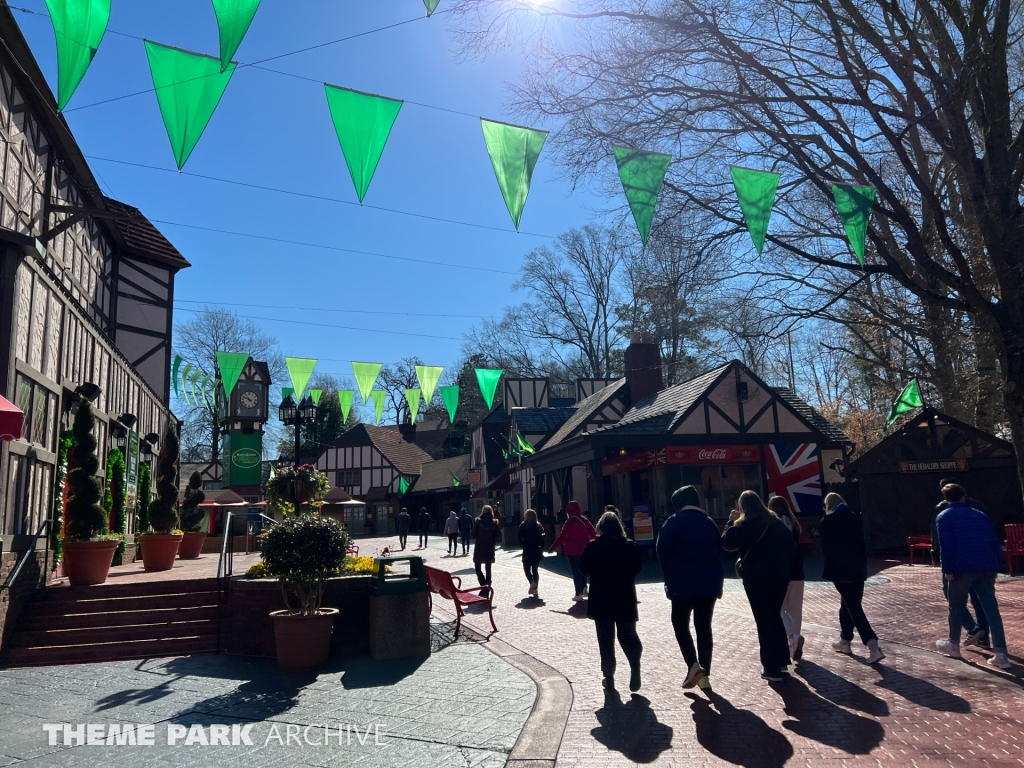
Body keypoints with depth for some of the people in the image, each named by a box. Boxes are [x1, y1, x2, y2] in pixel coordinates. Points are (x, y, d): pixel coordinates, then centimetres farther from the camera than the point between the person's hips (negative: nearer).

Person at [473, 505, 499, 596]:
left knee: (477, 567, 9)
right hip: (490, 549, 3)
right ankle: (487, 590, 12)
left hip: (479, 548, -3)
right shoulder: (494, 523, -4)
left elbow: (474, 535, -7)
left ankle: (484, 587, -11)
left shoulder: (478, 522, -10)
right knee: (488, 569, 13)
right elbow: (496, 537, 0)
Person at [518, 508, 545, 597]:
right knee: (535, 569, 13)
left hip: (527, 551, -4)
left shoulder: (523, 526, -6)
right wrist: (541, 547, 3)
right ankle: (535, 590, 6)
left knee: (527, 569, 8)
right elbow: (542, 537, -2)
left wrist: (523, 546, 3)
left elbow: (520, 538, -9)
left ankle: (532, 582, -21)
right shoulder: (538, 525, 4)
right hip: (537, 550, 4)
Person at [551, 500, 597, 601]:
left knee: (576, 572, -1)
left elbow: (563, 536, -15)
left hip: (572, 550, -6)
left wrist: (554, 546, -11)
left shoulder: (570, 521, -11)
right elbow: (593, 533, 8)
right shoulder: (584, 520, 5)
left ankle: (579, 594, -4)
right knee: (582, 569, 20)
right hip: (583, 549, 6)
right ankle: (584, 589, 19)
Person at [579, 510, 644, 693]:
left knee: (605, 638, 9)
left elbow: (584, 568, -2)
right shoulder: (629, 546, -5)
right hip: (625, 597, 1)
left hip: (601, 599, -1)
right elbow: (638, 566, 2)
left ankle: (609, 676, 9)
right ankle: (635, 664, -14)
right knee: (627, 634, 10)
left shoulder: (593, 546, -8)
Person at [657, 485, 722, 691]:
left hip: (684, 583, -4)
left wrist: (670, 579, 3)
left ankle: (693, 665, -8)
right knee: (704, 626, 10)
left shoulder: (674, 522, -6)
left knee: (680, 623, 9)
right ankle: (705, 674, 10)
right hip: (709, 583, 5)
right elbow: (718, 553, 12)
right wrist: (717, 580, 14)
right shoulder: (709, 523, 10)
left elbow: (663, 552, -7)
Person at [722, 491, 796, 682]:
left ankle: (772, 669, 2)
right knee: (775, 617, 21)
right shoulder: (776, 522, 6)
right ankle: (781, 659, 28)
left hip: (756, 578, -5)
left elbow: (727, 543, -6)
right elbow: (791, 546, 11)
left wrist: (731, 521, 0)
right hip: (780, 577, 5)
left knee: (764, 621, 0)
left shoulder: (743, 525, -11)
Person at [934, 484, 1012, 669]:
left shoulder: (944, 516, 5)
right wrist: (997, 565, 17)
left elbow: (947, 546, -7)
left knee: (956, 606, 12)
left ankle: (954, 645, 26)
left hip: (963, 567, -4)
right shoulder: (980, 515, 21)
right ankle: (1000, 654, -3)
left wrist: (948, 569, -6)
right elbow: (995, 542, 16)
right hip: (987, 567, 4)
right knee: (991, 609, 4)